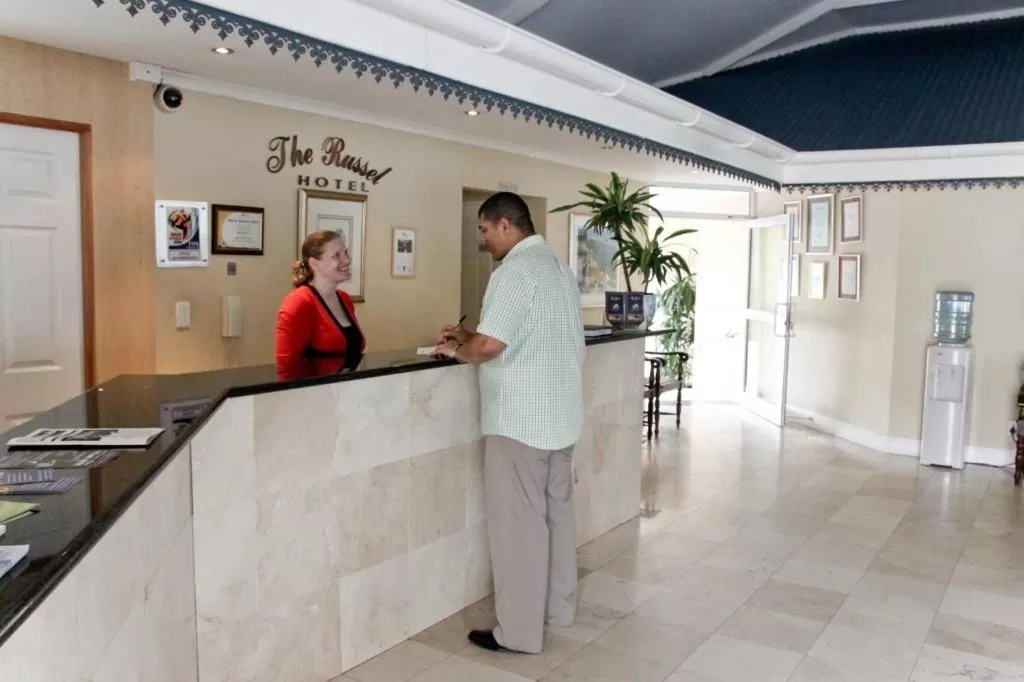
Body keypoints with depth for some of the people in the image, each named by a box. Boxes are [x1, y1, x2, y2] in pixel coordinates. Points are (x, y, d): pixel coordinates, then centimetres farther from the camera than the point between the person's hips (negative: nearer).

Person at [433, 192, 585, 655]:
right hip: (559, 414, 10)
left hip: (520, 419, -9)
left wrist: (456, 350, -3)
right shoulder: (557, 267, 14)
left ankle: (519, 631, 9)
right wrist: (469, 337, 14)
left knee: (519, 523, -1)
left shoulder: (516, 270, -16)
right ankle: (559, 606, 30)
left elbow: (490, 346, -24)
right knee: (557, 512, 17)